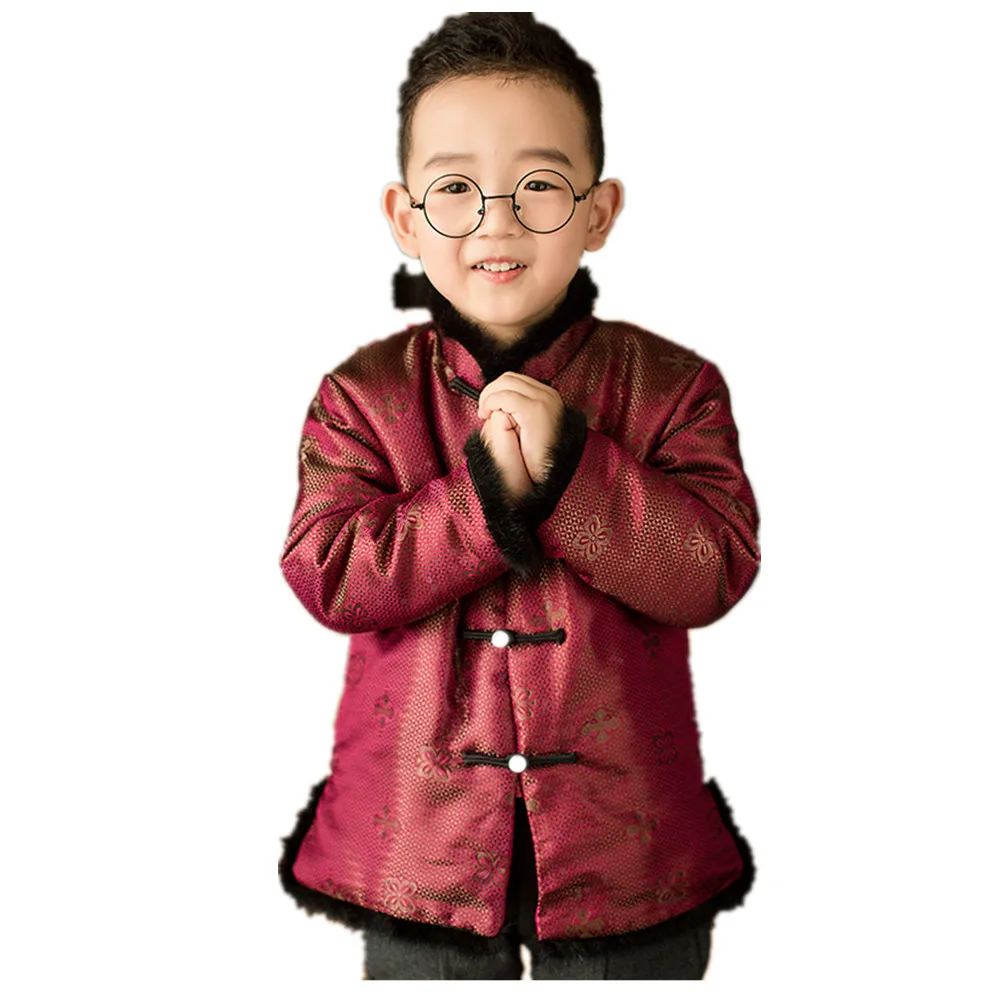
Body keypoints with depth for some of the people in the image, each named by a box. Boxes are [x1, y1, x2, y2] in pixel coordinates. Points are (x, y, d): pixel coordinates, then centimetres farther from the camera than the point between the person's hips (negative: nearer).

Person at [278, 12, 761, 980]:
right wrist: (484, 492, -24)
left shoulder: (671, 385, -4)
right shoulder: (362, 393, -3)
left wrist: (567, 465, -25)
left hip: (626, 838, 0)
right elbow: (325, 575, -13)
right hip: (420, 835, 1)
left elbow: (717, 569, -15)